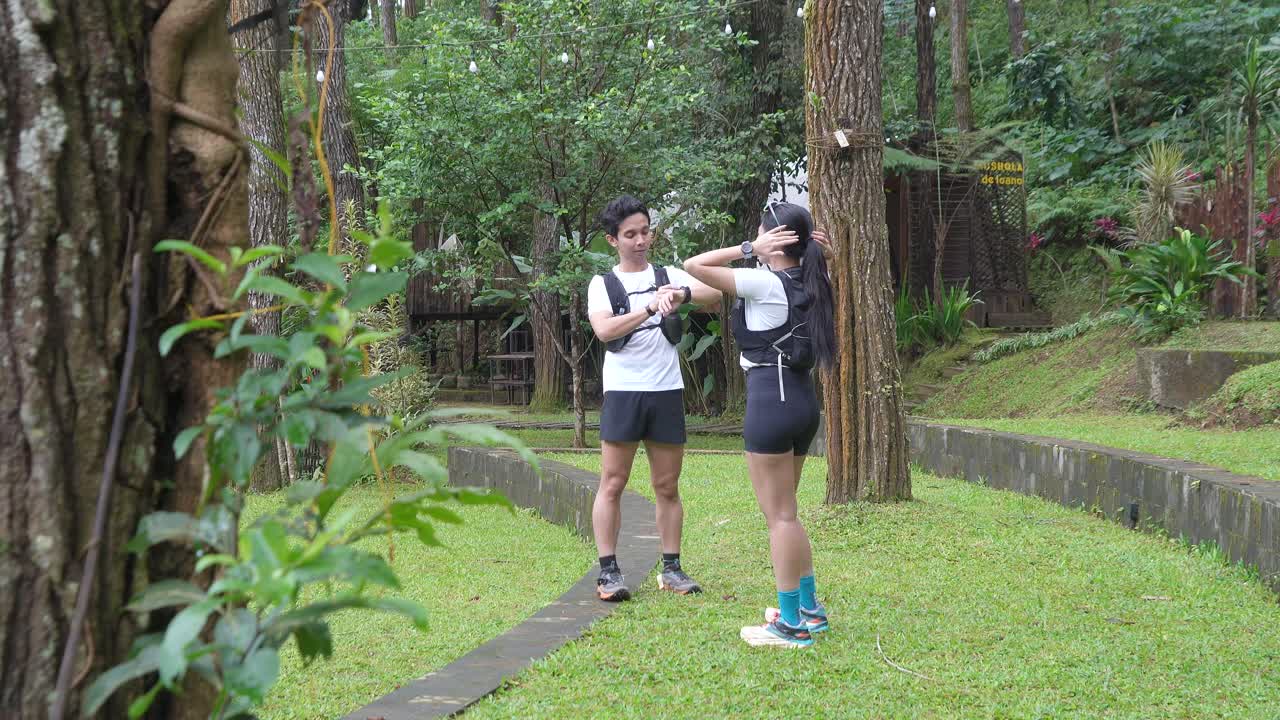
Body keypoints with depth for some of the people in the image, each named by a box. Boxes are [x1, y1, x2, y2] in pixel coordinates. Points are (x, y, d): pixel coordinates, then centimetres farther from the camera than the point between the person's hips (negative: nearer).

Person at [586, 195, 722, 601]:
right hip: (623, 392, -2)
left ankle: (671, 569, 14)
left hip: (667, 392, 2)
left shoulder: (669, 276, 10)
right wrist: (650, 309, -24)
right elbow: (604, 330, -13)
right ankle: (608, 572, 0)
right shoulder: (602, 285, 5)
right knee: (613, 484, -3)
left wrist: (684, 294, -24)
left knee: (667, 486, 7)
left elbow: (715, 296, -4)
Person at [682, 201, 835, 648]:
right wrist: (807, 248, 12)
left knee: (779, 515, -3)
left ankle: (791, 625, 1)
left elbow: (694, 265, -11)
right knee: (784, 512, 19)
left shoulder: (764, 283, -13)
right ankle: (808, 609, 25)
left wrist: (750, 250, -9)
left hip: (770, 398, -8)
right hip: (801, 398, 8)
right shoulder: (807, 283, 8)